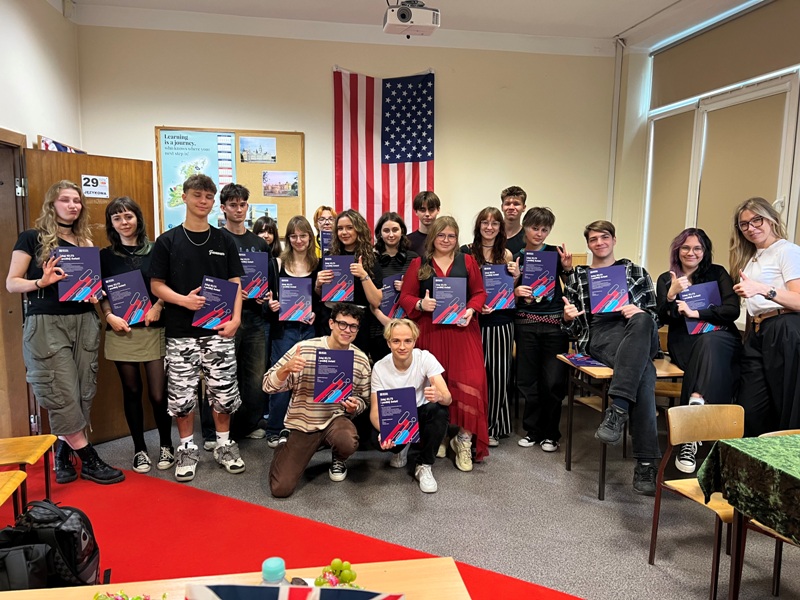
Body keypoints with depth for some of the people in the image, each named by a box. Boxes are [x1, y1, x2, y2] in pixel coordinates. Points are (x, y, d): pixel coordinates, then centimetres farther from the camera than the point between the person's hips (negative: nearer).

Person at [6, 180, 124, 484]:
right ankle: (90, 460, 5)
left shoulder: (85, 241, 15)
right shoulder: (32, 237, 1)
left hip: (84, 322, 5)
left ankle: (62, 453, 21)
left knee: (83, 392, 4)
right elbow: (12, 283, -1)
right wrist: (41, 282, -20)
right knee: (62, 395, -5)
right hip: (46, 324, -5)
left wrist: (96, 293, -3)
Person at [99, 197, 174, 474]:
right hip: (121, 332, 1)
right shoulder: (105, 255, 6)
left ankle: (166, 445, 18)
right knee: (132, 391, 9)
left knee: (159, 393, -2)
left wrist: (157, 307, -11)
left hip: (154, 331, -1)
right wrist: (109, 316, -9)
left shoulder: (155, 251, 3)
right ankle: (139, 449, 23)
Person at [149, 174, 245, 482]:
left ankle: (224, 444, 23)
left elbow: (235, 283, 5)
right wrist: (183, 300, -16)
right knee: (181, 394, 5)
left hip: (218, 330, 1)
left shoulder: (224, 241, 7)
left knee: (224, 391, 5)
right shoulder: (168, 241, 3)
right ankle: (187, 448, 23)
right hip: (181, 331, 0)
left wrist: (235, 318, -9)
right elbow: (156, 284, 2)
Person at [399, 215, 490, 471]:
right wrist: (420, 304, -15)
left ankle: (464, 440, 0)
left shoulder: (467, 261, 11)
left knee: (469, 382, -11)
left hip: (462, 330, 0)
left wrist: (471, 310, -9)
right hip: (430, 331, 0)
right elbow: (405, 296, 5)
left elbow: (479, 292, 10)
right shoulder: (418, 264, 9)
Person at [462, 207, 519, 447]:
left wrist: (516, 276, -5)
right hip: (474, 321, -2)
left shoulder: (506, 255, 9)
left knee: (499, 374, 4)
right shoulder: (466, 252, 2)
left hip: (501, 321, 2)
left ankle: (493, 427, 19)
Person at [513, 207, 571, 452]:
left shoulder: (555, 253, 3)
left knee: (553, 381, 0)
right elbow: (508, 294, 8)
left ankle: (550, 433, 17)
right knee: (528, 380, 6)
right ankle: (532, 430, 22)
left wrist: (567, 267, -14)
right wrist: (516, 291, -13)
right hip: (525, 324, 1)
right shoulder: (516, 258, 5)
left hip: (555, 323, -1)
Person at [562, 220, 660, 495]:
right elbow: (571, 329, 20)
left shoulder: (636, 272, 25)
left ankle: (617, 409, -45)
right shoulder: (576, 276, 25)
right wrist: (567, 318, -6)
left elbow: (655, 315, 17)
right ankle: (646, 461, -36)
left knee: (641, 321, -40)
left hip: (636, 333, 1)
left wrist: (641, 314, -8)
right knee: (644, 370, -35)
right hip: (598, 335, -1)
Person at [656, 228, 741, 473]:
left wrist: (695, 312, -11)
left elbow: (732, 310, 0)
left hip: (721, 339, -1)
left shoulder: (717, 273, 12)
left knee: (709, 342, -38)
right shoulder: (665, 279, 15)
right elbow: (663, 319, 4)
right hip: (683, 344, 1)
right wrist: (672, 294, -13)